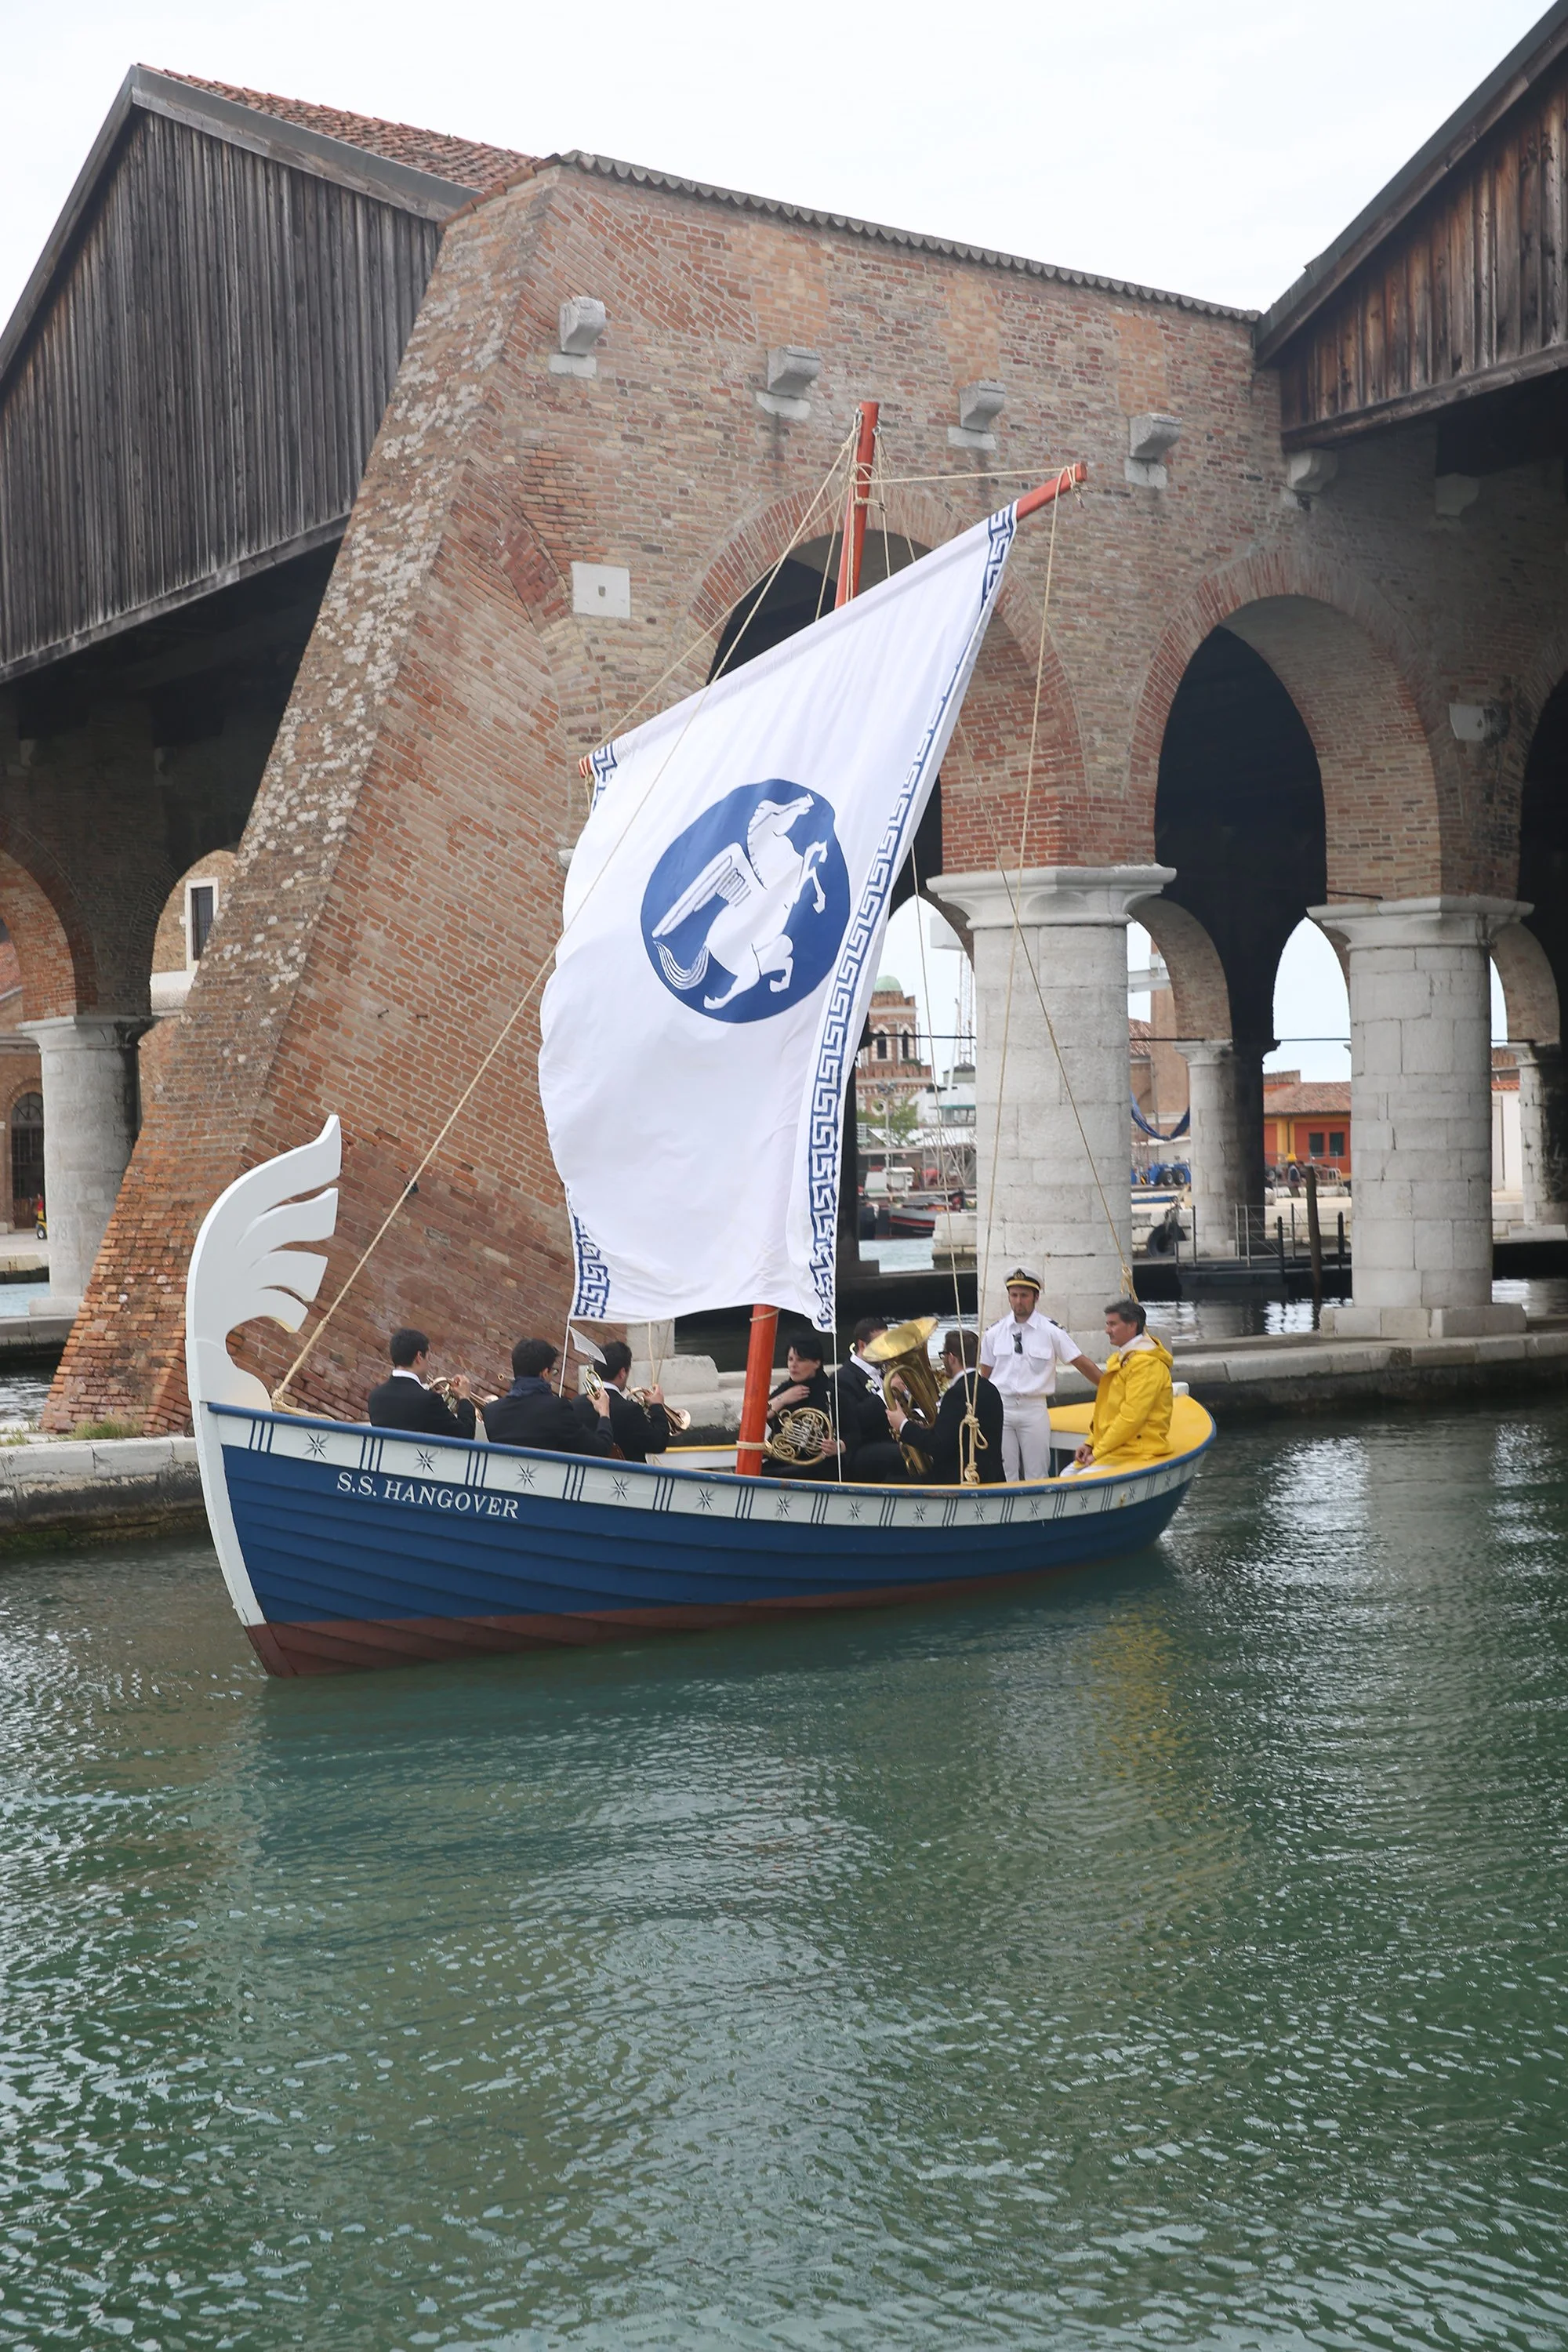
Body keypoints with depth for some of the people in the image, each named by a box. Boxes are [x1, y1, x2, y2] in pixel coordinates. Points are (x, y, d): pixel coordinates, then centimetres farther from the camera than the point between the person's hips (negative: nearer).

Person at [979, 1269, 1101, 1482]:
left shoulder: (1052, 1331, -3)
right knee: (1005, 1475, 5)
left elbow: (1082, 1363, -1)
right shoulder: (995, 1333, 5)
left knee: (1036, 1475, -1)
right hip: (1000, 1407, 2)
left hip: (1034, 1408, -2)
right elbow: (985, 1374, 13)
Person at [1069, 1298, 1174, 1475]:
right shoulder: (1121, 1358, 18)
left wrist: (1098, 1452, -18)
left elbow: (1132, 1417, -22)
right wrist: (1091, 1444, 10)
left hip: (1136, 1452, -10)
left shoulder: (1146, 1363, -16)